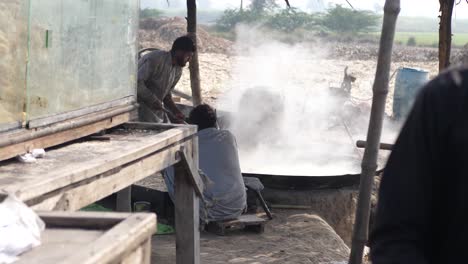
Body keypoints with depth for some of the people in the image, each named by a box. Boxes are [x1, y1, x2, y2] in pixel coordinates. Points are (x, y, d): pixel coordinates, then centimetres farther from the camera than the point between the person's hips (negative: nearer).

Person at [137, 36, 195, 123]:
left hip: (157, 109, 8)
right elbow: (138, 82, -25)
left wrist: (176, 112, 0)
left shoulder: (178, 70, 7)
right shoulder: (156, 58, -19)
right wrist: (153, 100, -27)